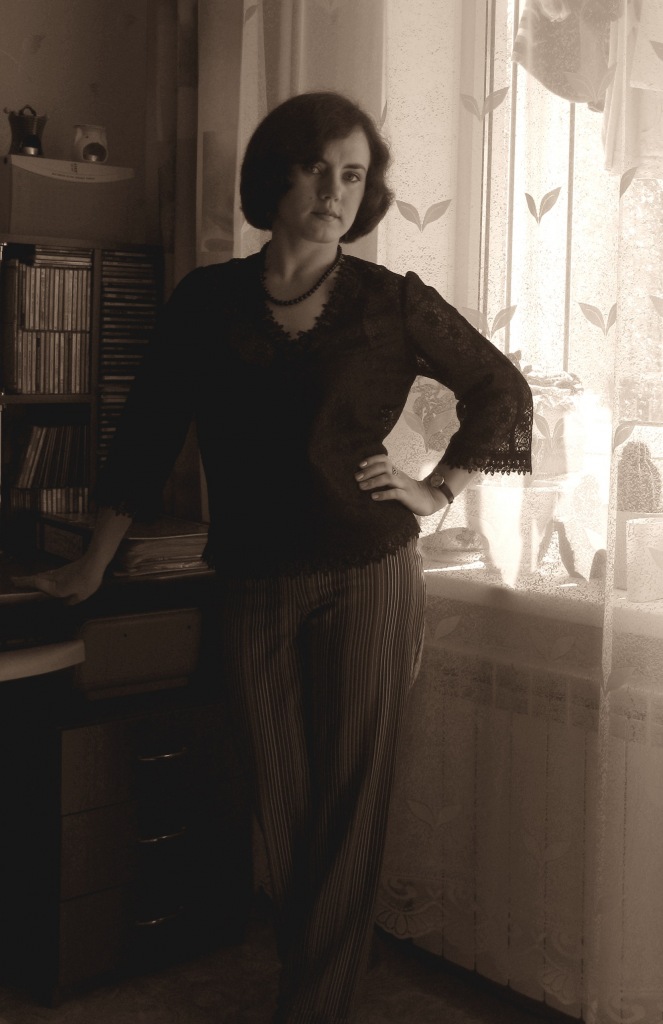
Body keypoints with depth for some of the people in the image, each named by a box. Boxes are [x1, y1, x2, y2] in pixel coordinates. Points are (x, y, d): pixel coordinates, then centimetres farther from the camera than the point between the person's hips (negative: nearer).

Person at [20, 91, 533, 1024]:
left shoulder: (393, 303, 1)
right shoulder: (208, 301, 5)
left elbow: (501, 391, 12)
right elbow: (148, 437, 8)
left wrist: (438, 490, 2)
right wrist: (92, 569, 10)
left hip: (367, 579, -1)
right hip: (254, 588, 2)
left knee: (350, 800, 4)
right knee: (279, 804, 8)